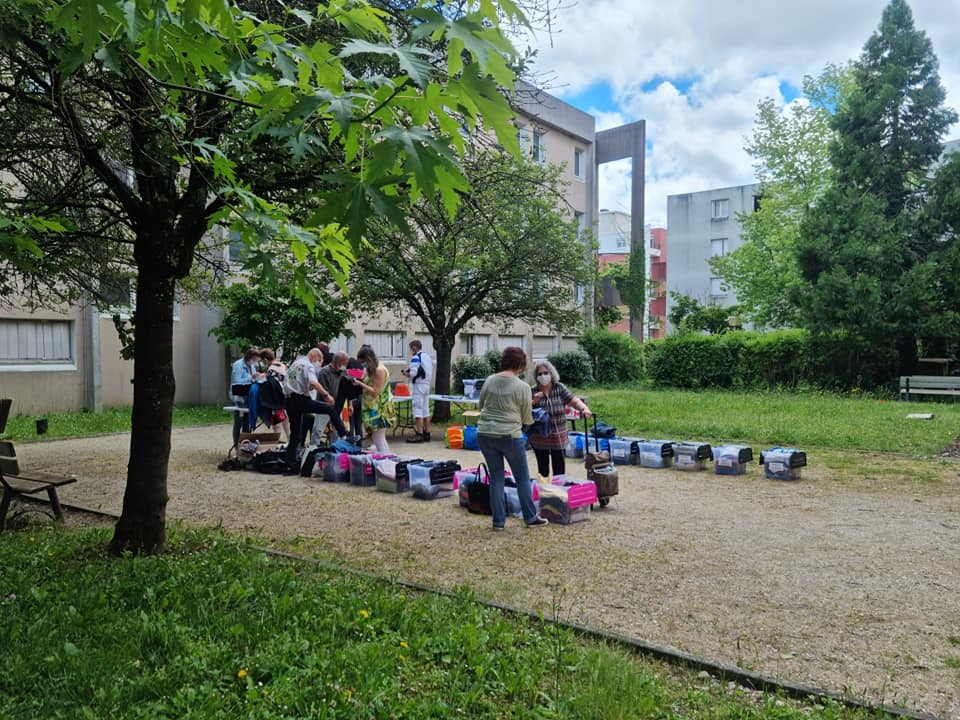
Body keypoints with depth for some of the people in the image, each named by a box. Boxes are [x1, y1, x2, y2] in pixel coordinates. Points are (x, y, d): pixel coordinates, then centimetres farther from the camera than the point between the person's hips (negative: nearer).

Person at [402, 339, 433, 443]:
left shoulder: (416, 358, -13)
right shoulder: (428, 357, 13)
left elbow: (413, 374, -19)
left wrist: (406, 373, 2)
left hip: (418, 385, -8)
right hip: (427, 384, 8)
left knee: (418, 411, -5)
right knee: (426, 410, 10)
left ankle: (419, 434, -6)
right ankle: (427, 434, 14)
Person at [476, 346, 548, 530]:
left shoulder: (489, 381, 3)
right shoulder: (522, 387, -8)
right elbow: (527, 419, 1)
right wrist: (533, 419, 23)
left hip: (485, 434, 4)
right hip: (510, 436, -4)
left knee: (496, 477, 13)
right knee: (522, 478, 11)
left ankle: (498, 521, 16)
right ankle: (531, 518, 21)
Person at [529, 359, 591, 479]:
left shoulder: (560, 388, -3)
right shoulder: (533, 391, -5)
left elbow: (575, 401, -9)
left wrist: (584, 408, -28)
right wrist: (534, 402, -23)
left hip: (558, 436, 1)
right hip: (539, 437, -1)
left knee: (559, 468, 8)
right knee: (543, 468, 10)